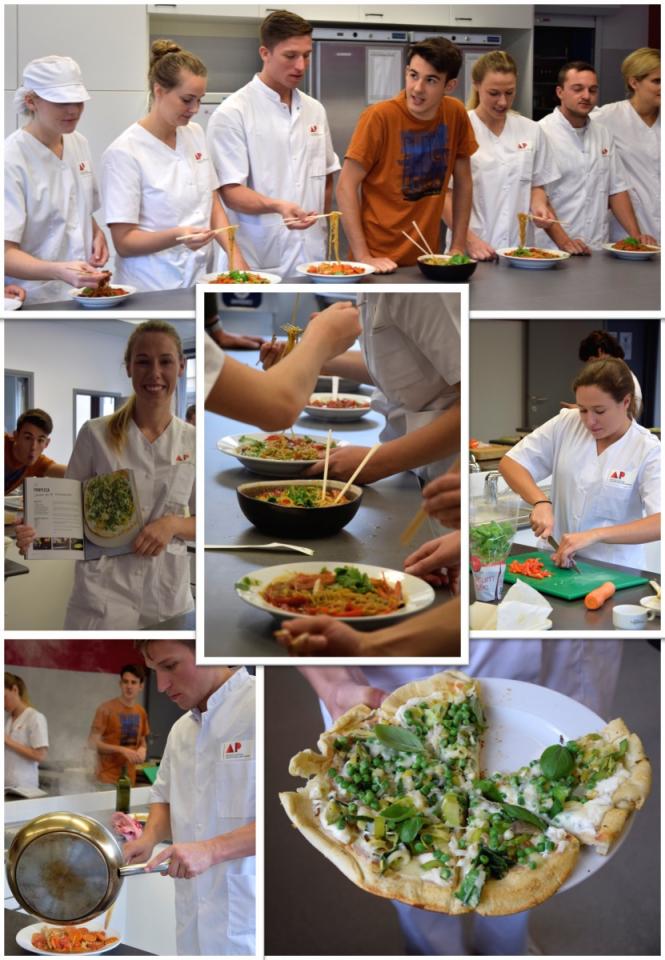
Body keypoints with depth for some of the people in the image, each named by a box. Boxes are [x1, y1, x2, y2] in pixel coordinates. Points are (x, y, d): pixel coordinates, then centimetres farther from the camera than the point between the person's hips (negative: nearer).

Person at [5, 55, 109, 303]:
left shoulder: (79, 144, 9)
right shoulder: (12, 159, -13)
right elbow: (6, 254, -17)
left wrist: (96, 233, 4)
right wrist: (59, 271, -33)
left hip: (85, 294, 5)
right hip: (37, 300, -5)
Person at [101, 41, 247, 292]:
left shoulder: (195, 134, 8)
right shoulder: (124, 153, -11)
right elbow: (124, 242, -12)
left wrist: (235, 254, -3)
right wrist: (177, 236, -28)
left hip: (199, 282, 5)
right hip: (151, 290, -5)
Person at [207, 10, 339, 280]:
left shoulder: (314, 110, 11)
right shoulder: (232, 113, -8)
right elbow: (230, 191, -13)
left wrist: (319, 226, 12)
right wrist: (277, 206, -29)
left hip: (312, 257, 5)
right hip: (260, 264, -5)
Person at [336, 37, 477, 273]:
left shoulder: (455, 114, -2)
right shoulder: (380, 116, -14)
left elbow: (463, 182, 8)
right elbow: (346, 186, -14)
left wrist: (458, 247, 4)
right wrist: (363, 256, -19)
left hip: (426, 258, 4)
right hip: (380, 261, -4)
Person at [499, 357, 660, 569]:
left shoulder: (647, 451, -8)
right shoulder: (566, 424, 2)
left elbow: (659, 524, -19)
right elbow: (510, 463, 5)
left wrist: (594, 535, -29)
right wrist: (540, 502, -13)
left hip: (613, 572, -1)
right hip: (559, 561, 1)